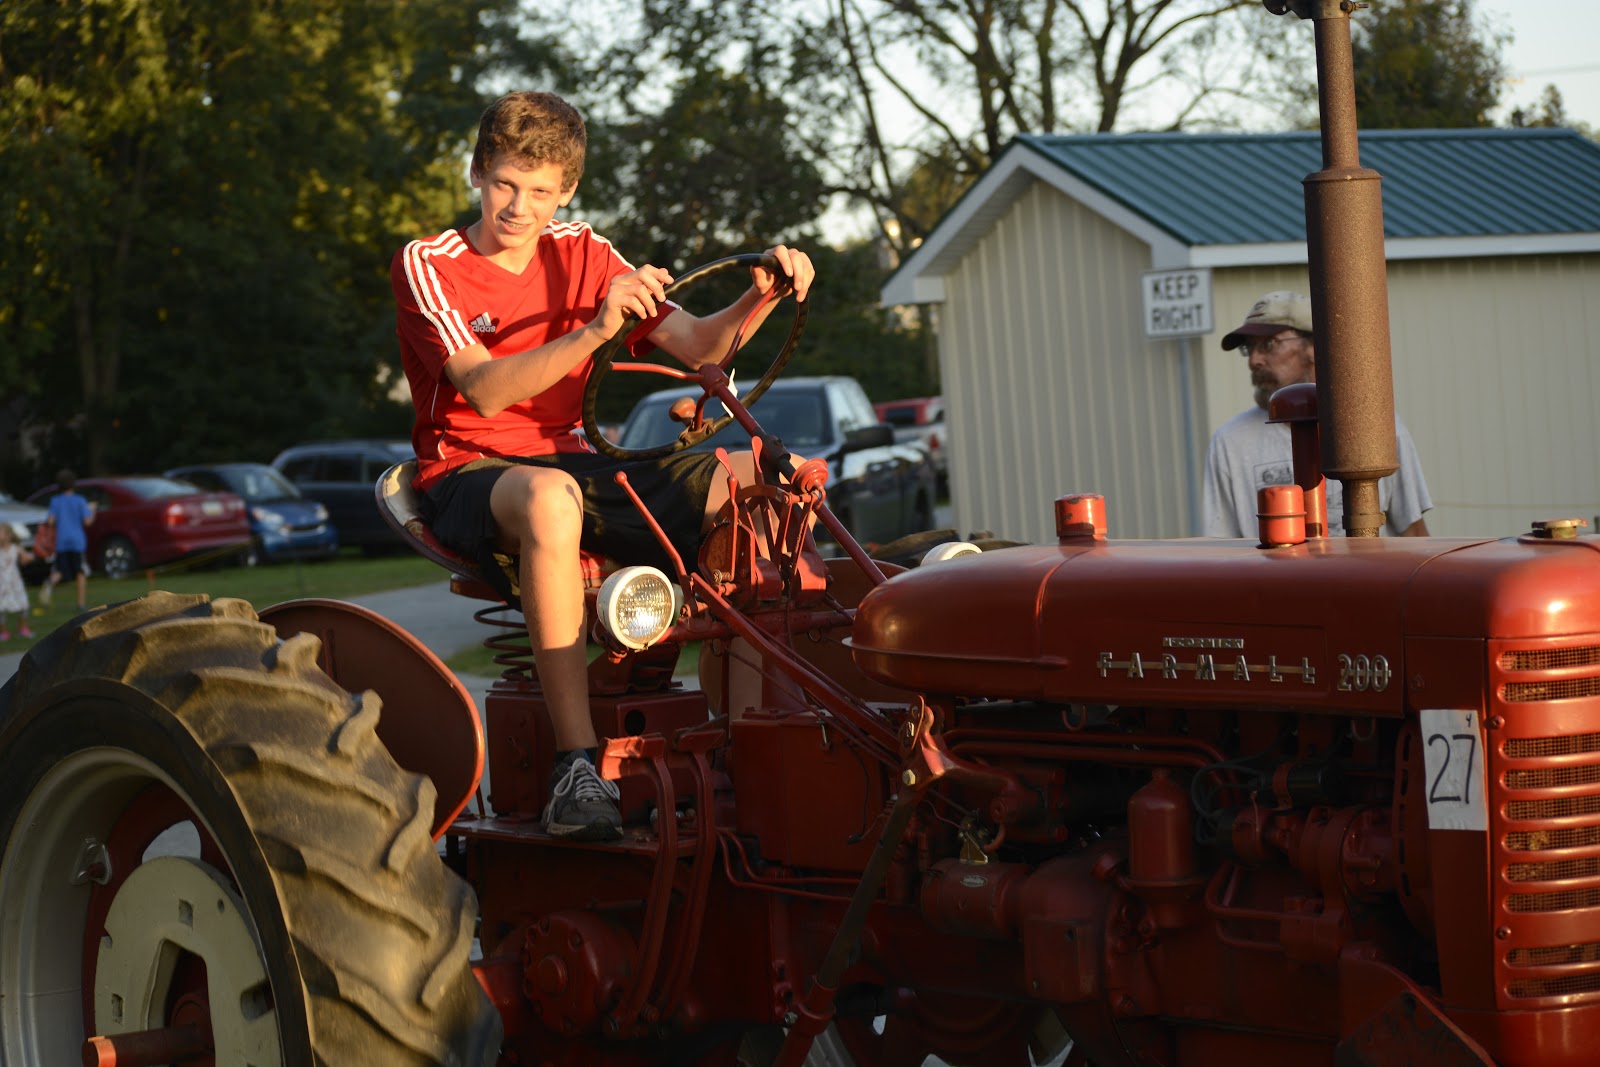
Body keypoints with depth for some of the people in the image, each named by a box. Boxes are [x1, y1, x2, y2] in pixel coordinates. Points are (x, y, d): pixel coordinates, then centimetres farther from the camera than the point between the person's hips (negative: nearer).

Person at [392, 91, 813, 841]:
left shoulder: (581, 254, 11)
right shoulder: (426, 266, -5)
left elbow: (696, 345, 3)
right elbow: (484, 388, -21)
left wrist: (759, 299, -17)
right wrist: (593, 330, -34)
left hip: (572, 461, 6)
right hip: (468, 473, -5)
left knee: (765, 481, -15)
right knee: (549, 498, -44)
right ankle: (577, 763, -46)